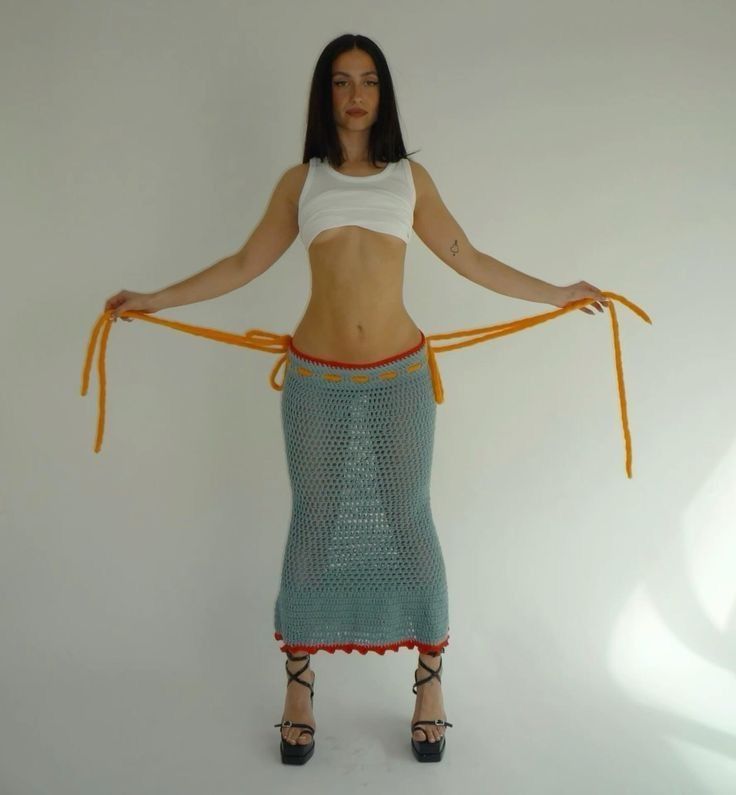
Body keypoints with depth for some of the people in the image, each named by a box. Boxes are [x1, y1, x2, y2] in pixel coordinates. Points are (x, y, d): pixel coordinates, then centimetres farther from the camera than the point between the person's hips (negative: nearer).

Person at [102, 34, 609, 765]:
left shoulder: (410, 177, 9)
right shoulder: (299, 181, 8)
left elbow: (470, 260, 11)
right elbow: (244, 264, 11)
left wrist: (557, 294, 12)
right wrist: (154, 299, 10)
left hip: (399, 376, 0)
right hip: (316, 379, 0)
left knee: (407, 521, 5)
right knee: (315, 525, 7)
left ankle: (429, 678, 20)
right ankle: (299, 683, 22)